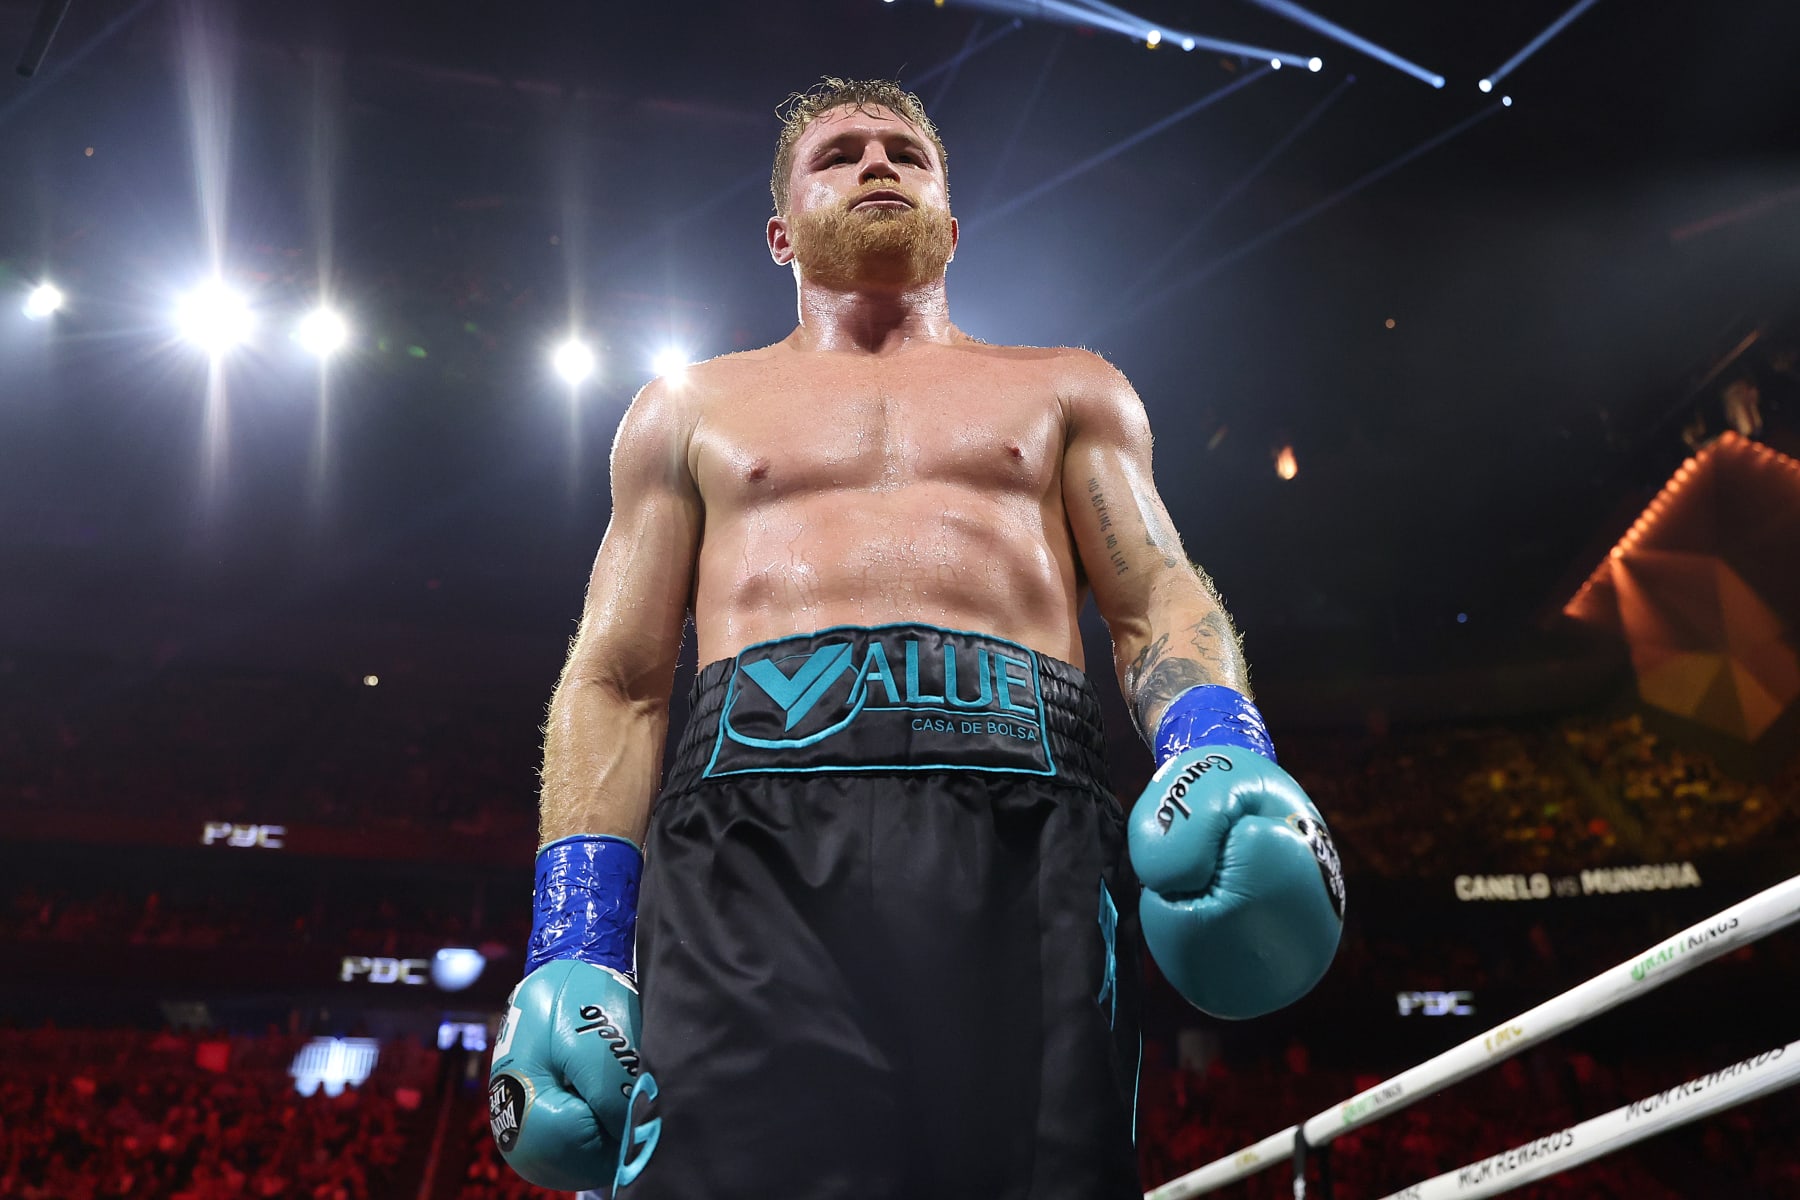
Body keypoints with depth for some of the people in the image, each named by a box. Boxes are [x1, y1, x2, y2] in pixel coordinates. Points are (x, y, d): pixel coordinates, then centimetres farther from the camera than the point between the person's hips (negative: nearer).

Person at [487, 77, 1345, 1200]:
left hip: (1028, 821, 1)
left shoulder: (1069, 392, 29)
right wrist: (574, 940, 5)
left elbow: (1159, 598, 17)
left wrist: (1219, 748, -8)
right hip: (756, 821, 0)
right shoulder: (691, 411, 28)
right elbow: (617, 683, 19)